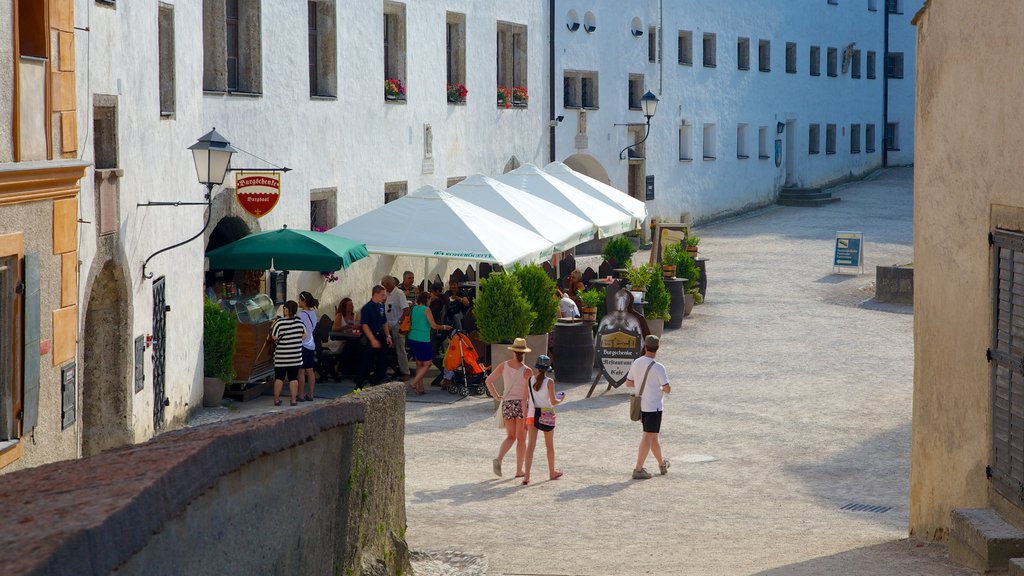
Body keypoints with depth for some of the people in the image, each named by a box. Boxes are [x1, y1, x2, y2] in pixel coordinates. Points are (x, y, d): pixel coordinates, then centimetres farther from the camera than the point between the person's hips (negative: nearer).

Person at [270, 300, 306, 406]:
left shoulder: (279, 323, -14)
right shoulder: (299, 322, -3)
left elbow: (274, 337, -10)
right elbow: (304, 336, 7)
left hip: (281, 356, -3)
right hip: (295, 356, 3)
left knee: (279, 378, 7)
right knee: (293, 378, 7)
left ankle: (277, 399, 10)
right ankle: (294, 399, 7)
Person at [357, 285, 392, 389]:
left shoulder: (381, 306, 10)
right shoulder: (367, 308, -13)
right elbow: (365, 325, -16)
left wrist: (388, 336, 8)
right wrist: (373, 340, -21)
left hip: (380, 337, 7)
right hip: (370, 338, -7)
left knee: (383, 362, 7)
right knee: (366, 363, -5)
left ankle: (376, 382, 20)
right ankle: (359, 385, 3)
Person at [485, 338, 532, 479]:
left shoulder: (504, 365, -1)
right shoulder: (526, 371, -12)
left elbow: (489, 380, 3)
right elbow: (527, 394, -13)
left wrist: (497, 396, 12)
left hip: (507, 404, 3)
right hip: (521, 405, -3)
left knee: (510, 437, 15)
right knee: (521, 439, 10)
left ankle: (499, 459, -11)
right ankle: (519, 470, 13)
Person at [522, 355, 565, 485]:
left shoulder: (530, 380, -2)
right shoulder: (549, 382, -13)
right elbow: (553, 402, -13)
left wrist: (525, 417, 8)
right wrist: (561, 399, 9)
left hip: (532, 414, 2)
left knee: (531, 445, -1)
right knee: (549, 445, 16)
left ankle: (526, 476, -11)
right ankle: (552, 472, 31)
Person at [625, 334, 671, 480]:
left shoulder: (636, 363, 1)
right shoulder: (658, 367, -17)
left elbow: (628, 383, 12)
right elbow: (667, 388, -17)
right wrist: (662, 388, 6)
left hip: (641, 405, 7)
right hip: (654, 406, -7)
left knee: (653, 435, 20)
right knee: (648, 436, -4)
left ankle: (662, 464, 34)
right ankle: (638, 469, -8)